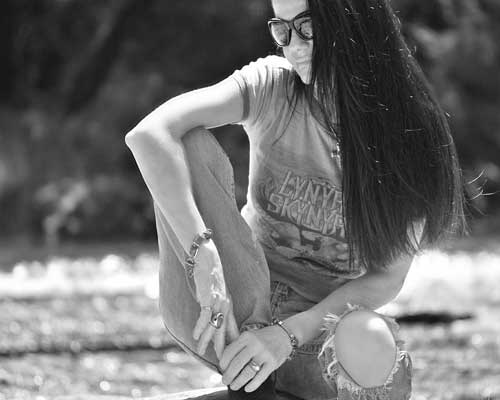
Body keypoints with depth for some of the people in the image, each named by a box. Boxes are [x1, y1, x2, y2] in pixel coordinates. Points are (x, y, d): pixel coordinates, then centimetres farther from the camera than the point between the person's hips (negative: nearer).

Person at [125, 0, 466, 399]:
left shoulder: (410, 132, -9)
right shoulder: (271, 86, -10)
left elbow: (389, 276, -9)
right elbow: (149, 135, -26)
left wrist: (290, 333, -23)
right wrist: (205, 258, -36)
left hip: (326, 318, -1)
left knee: (369, 349, -39)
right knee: (192, 144, -23)